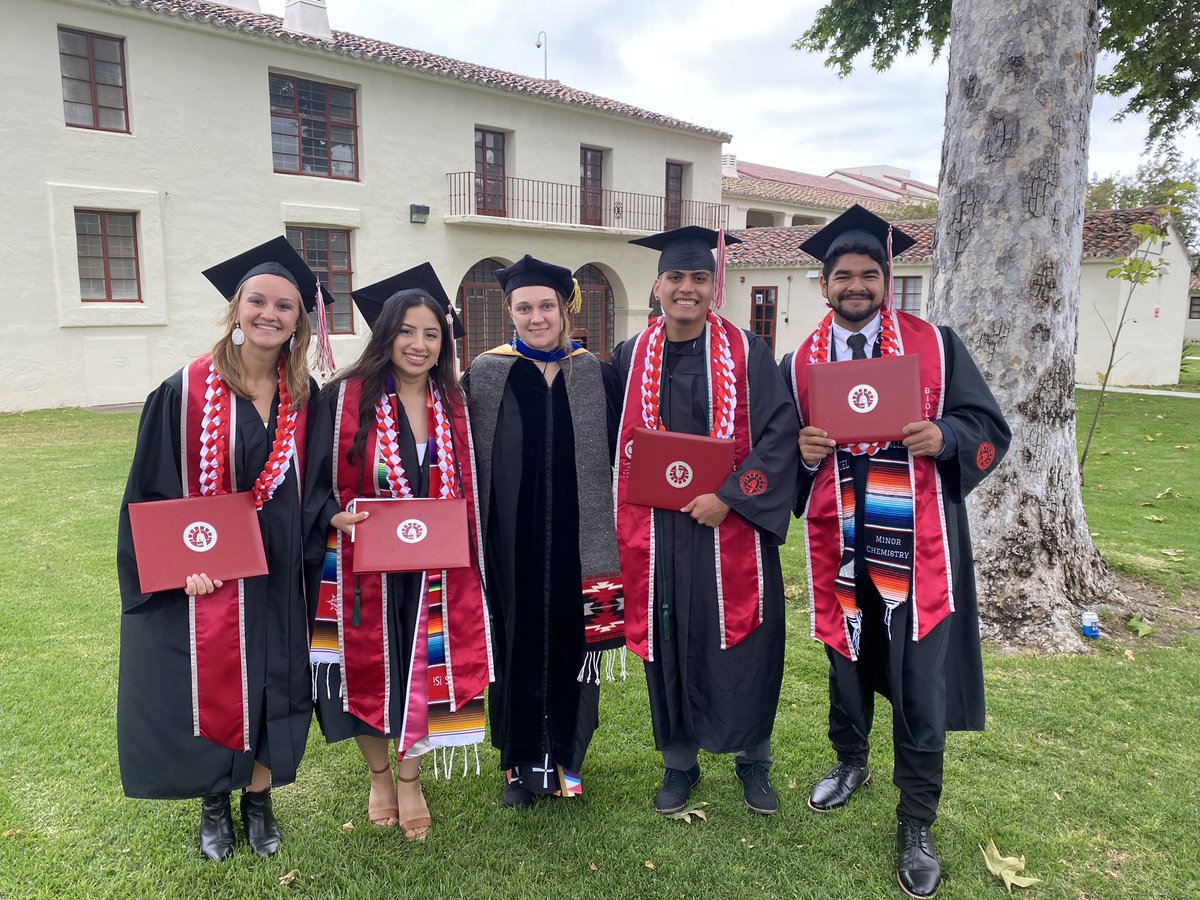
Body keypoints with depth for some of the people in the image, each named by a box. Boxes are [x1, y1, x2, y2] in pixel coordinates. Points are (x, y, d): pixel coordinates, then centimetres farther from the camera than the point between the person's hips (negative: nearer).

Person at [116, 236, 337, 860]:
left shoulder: (304, 398, 1)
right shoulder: (186, 392, -10)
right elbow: (154, 488, -7)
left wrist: (313, 536, -5)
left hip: (278, 573, 3)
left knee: (273, 684, 12)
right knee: (210, 688, 10)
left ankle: (258, 798, 35)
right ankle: (215, 803, 35)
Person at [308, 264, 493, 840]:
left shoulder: (454, 407, 3)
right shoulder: (344, 399, -7)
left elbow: (469, 493, 10)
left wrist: (465, 550, 2)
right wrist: (337, 516, -19)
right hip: (364, 570, -2)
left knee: (423, 672, 11)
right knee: (369, 673, 13)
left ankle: (410, 779, 34)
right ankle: (379, 775, 38)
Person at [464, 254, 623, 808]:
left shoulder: (594, 375, 3)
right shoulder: (485, 375, -1)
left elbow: (615, 456, 7)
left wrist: (613, 533, 3)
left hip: (577, 540, 1)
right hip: (512, 542, -1)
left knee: (571, 643, 10)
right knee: (515, 644, 9)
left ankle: (563, 756, 31)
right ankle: (520, 762, 28)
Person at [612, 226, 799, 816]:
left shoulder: (746, 353, -2)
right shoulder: (631, 358, 5)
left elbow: (780, 432, -9)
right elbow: (612, 441, 9)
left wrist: (729, 495, -17)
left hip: (732, 527, -2)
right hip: (657, 531, 2)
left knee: (742, 643, 8)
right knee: (667, 644, 10)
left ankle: (752, 758, 32)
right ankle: (679, 762, 30)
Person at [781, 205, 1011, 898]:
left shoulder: (937, 345, 0)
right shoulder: (799, 364, 5)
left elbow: (990, 429, 1)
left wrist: (944, 437, -20)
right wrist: (804, 452, -13)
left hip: (917, 545, -2)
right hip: (840, 543, 3)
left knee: (920, 684, 1)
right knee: (845, 657, 18)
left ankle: (917, 826, 19)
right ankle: (851, 763, 44)